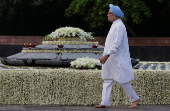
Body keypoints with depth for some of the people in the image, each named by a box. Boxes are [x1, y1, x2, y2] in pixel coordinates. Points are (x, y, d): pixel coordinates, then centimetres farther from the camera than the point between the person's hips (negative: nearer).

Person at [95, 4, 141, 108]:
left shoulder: (119, 26, -17)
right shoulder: (115, 25, 14)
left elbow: (117, 44, -24)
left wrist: (107, 55, -25)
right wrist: (107, 56, 21)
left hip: (118, 60, -10)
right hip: (112, 60, 10)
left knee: (123, 80, -1)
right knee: (108, 80, 7)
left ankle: (135, 99, 13)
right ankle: (105, 103, 8)